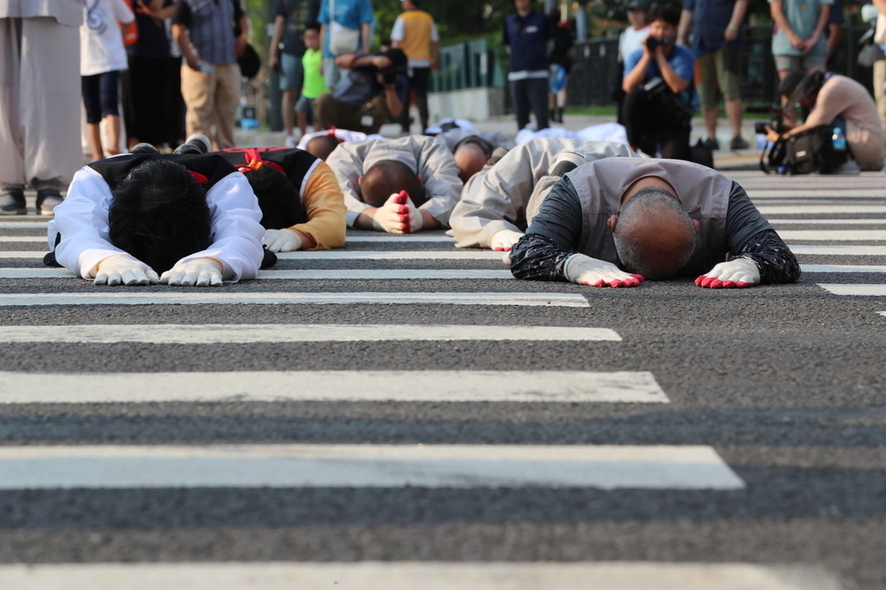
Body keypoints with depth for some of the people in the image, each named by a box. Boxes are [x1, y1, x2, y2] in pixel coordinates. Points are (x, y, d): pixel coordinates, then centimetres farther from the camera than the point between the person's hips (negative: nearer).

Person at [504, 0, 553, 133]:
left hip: (538, 73, -3)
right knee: (521, 114, 5)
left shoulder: (541, 20, 5)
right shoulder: (509, 22, 11)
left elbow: (549, 41, 15)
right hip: (517, 75, 3)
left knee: (541, 113, -10)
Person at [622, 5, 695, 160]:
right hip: (646, 121, 3)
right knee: (634, 95, -29)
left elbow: (678, 87, -25)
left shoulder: (684, 57, -7)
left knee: (673, 160, -33)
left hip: (674, 123, -3)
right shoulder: (636, 57, -1)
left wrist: (659, 55, -19)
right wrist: (647, 56, -17)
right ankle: (634, 150, -15)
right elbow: (628, 87, -18)